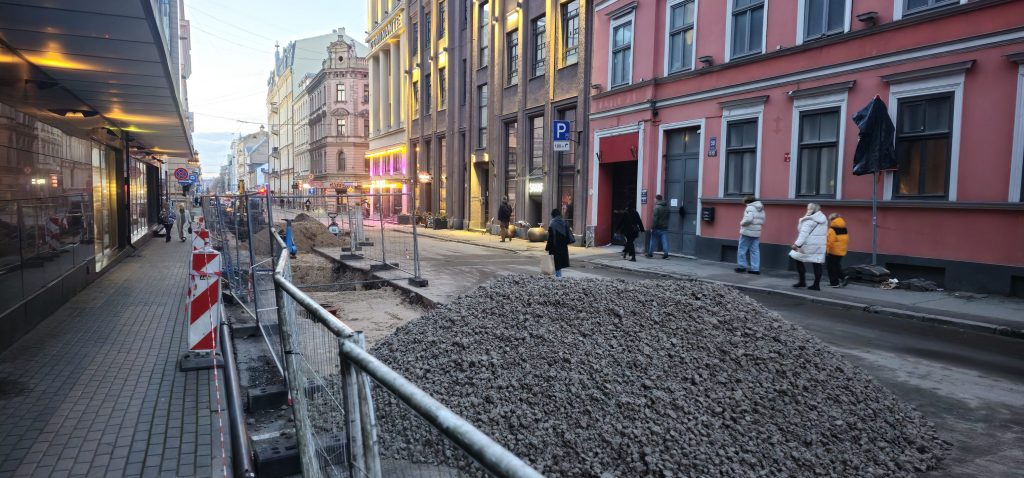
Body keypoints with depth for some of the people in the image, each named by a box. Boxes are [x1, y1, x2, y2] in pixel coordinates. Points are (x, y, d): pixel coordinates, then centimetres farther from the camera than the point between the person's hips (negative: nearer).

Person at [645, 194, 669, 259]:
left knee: (653, 240, 7)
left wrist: (652, 227, -15)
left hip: (657, 227, -5)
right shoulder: (667, 207, 10)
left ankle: (650, 253, 15)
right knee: (665, 241, 2)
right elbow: (667, 217, 15)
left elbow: (655, 218, -18)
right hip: (665, 227, 5)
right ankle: (666, 253, -6)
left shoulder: (657, 207, -14)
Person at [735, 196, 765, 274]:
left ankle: (742, 266, 5)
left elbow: (748, 219, -25)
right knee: (755, 251, 6)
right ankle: (755, 268, 5)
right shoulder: (761, 209, 15)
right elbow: (762, 221, 16)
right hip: (756, 233, 8)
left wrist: (742, 223, -9)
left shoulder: (750, 207, -12)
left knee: (742, 249, 3)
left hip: (747, 232, -8)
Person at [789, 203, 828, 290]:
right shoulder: (823, 219, 13)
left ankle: (802, 281, 5)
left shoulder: (809, 220, -13)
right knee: (817, 264, 6)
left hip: (810, 245, -7)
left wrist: (797, 244, -26)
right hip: (820, 245, 7)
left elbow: (804, 233, -22)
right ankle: (817, 284, 6)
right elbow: (825, 233, 19)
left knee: (799, 260, 7)